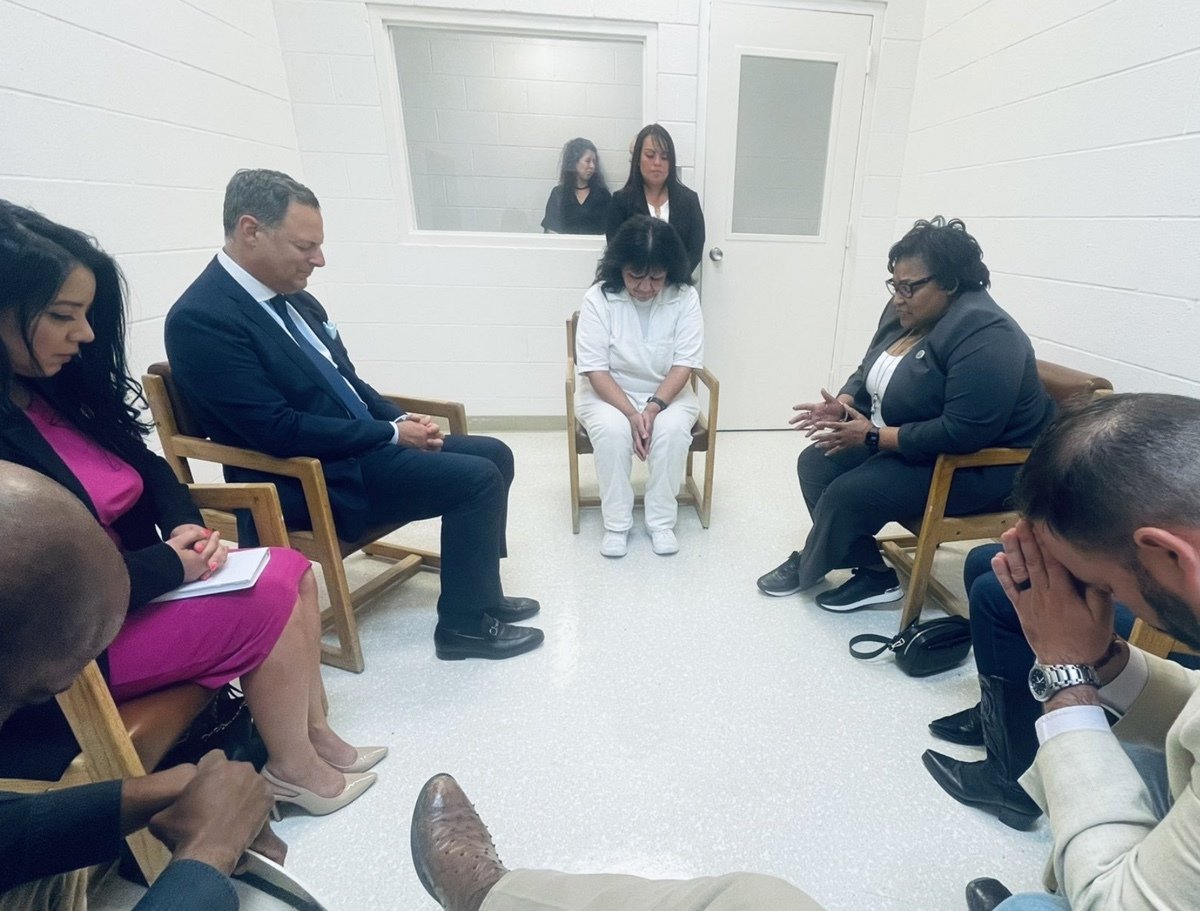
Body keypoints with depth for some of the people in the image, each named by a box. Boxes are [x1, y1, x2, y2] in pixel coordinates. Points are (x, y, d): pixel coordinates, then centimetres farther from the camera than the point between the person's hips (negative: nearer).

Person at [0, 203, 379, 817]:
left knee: (292, 570, -3)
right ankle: (293, 769, 6)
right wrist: (170, 564, -19)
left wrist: (185, 524, -7)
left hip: (134, 582, 8)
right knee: (268, 600, -16)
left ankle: (314, 735, 9)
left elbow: (143, 464, 11)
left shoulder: (55, 388, 3)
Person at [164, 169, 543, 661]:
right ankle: (464, 624, -1)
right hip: (308, 479, -9)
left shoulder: (290, 295, 7)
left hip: (361, 442, 9)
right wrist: (391, 433, -17)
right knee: (475, 479, -19)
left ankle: (478, 593, 17)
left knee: (494, 455, 5)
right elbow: (279, 431, -22)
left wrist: (400, 419, -2)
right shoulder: (201, 318, -18)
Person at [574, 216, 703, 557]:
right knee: (612, 430, -32)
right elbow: (595, 369, -16)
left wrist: (654, 407, -26)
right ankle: (616, 523, -14)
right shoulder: (598, 298, -14)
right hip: (607, 392, -1)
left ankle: (661, 521, -12)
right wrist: (631, 414, -27)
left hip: (667, 393, 1)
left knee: (673, 429, -30)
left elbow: (684, 364, -11)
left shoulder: (685, 297, -10)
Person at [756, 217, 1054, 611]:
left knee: (847, 495, -22)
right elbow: (869, 371, 11)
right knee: (815, 464, -2)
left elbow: (963, 433, -32)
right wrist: (841, 405, -10)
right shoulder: (906, 310, 0)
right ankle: (873, 574, 3)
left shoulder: (983, 335, -26)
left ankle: (806, 569, 9)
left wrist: (875, 437, -26)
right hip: (900, 438, 10)